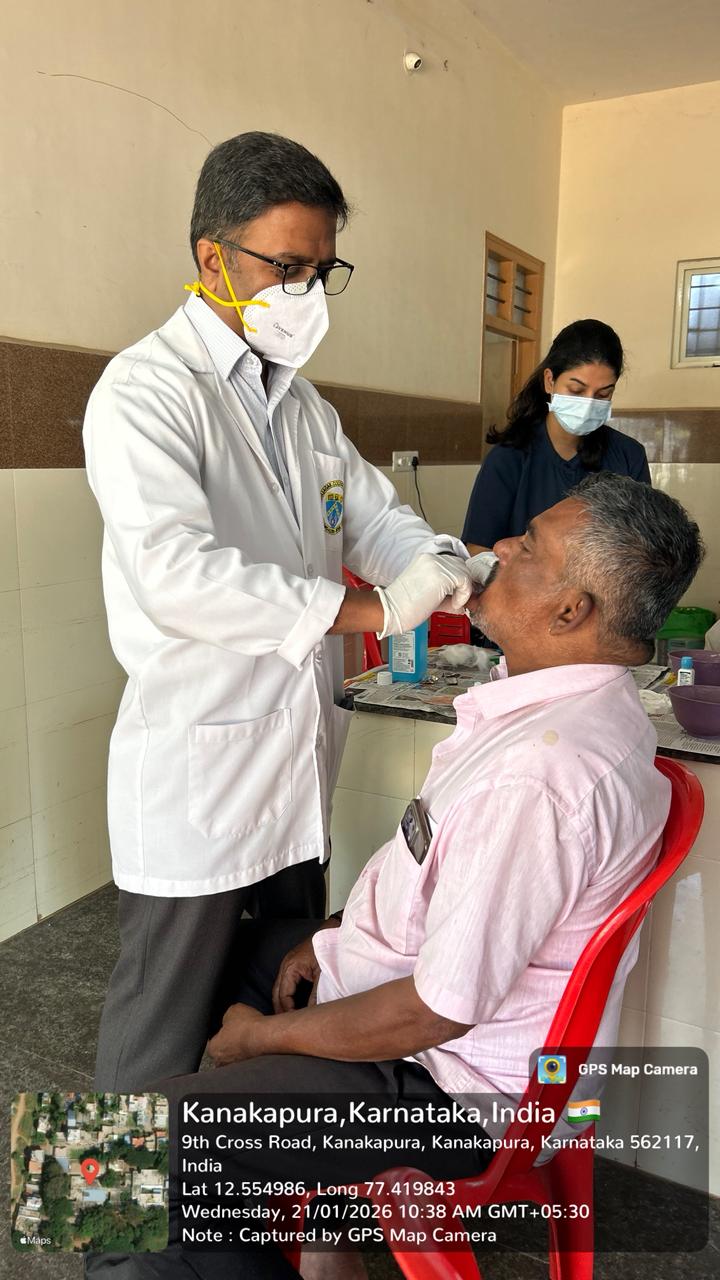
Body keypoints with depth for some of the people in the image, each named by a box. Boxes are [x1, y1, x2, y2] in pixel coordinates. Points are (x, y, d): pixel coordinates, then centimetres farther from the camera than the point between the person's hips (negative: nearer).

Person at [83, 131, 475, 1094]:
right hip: (198, 769, -8)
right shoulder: (146, 391, -12)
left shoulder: (306, 406, 16)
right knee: (168, 1043, 6)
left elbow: (375, 514, 12)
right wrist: (362, 608, -25)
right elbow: (177, 574, -25)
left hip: (300, 761, 8)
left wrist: (441, 566, -10)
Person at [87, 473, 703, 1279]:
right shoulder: (573, 697, -1)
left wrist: (263, 1035, -12)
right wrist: (338, 936, 7)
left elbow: (438, 1012, -27)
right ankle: (306, 1206, 27)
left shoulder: (542, 774, -34)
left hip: (448, 1075, -10)